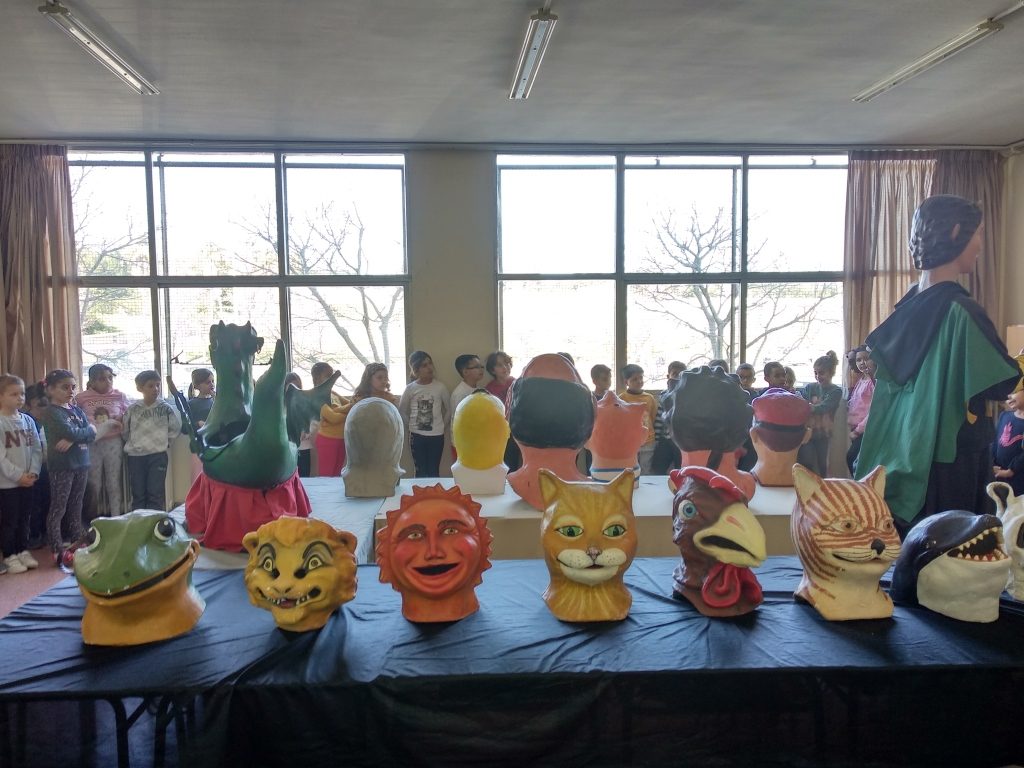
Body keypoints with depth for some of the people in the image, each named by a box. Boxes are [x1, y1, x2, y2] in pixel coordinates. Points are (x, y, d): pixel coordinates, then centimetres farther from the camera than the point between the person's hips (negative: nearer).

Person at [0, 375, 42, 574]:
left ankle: (23, 551, 26)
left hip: (28, 480, 5)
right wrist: (18, 475, -17)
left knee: (24, 518, 14)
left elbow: (36, 449, 6)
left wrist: (33, 472, -7)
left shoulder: (28, 420, 6)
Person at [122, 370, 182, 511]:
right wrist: (133, 444, 5)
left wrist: (165, 442, 4)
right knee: (138, 494, 7)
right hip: (136, 456, 1)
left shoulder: (165, 408, -2)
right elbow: (125, 430, 9)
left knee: (155, 494, 0)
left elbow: (175, 428, 6)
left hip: (158, 455, -1)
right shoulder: (132, 409, 0)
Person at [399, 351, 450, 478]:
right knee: (420, 471, 9)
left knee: (433, 472, 7)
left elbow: (449, 409, 7)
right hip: (417, 436, 0)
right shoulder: (410, 388, -4)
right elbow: (402, 410, 9)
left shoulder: (440, 387, -5)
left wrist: (441, 424, 5)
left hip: (436, 435, 0)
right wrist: (413, 424, 5)